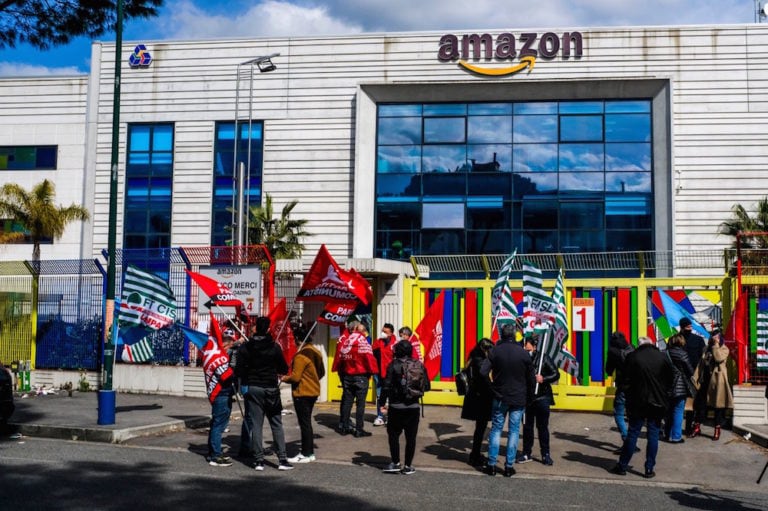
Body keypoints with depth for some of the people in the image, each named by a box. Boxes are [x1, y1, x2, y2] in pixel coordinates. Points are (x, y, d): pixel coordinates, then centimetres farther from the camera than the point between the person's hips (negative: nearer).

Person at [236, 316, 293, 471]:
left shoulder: (245, 347, -2)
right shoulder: (274, 347, -7)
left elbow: (239, 369, -6)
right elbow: (284, 369, -1)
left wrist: (246, 381, 11)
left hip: (253, 388, 1)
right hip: (271, 388, -1)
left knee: (256, 424, 5)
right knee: (276, 424, 7)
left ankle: (259, 460, 3)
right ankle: (282, 459, 4)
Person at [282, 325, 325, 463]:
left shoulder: (301, 355, -19)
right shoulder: (316, 352, 7)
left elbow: (295, 377, -20)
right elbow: (321, 373, 15)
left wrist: (285, 378, -3)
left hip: (302, 393, -9)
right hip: (313, 391, 9)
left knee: (304, 423, -1)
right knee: (307, 422, 17)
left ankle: (306, 454, 4)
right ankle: (310, 451, 23)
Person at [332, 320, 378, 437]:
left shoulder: (342, 340, 5)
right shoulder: (361, 340, -13)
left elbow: (338, 357, 11)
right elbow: (368, 357, -15)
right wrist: (370, 371, -1)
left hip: (346, 375, 6)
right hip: (360, 375, -6)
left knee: (347, 401, 13)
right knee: (360, 403, -1)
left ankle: (344, 427, 18)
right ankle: (359, 430, 0)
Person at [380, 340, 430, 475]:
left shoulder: (394, 365, -10)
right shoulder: (419, 365, 1)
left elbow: (387, 385, -13)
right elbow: (426, 386, 4)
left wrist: (383, 401, -4)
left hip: (396, 406, -3)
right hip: (413, 407, 3)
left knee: (393, 434, 12)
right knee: (411, 437, 9)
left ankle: (395, 463, 11)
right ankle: (408, 466, 12)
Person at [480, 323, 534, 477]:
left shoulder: (495, 351, -7)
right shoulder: (523, 353, -5)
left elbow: (483, 372, -15)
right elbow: (531, 378, -1)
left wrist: (492, 388, 0)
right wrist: (529, 397, 10)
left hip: (500, 397, 0)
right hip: (519, 399, 0)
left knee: (496, 429, 8)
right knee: (514, 431, 6)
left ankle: (491, 465, 6)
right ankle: (509, 466, 6)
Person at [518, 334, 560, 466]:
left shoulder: (543, 358, -7)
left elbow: (556, 374, -4)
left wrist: (543, 379, -18)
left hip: (542, 397, -2)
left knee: (542, 427, 6)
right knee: (527, 426, 11)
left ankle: (545, 454, 16)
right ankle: (526, 453, 21)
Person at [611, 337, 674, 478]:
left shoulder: (632, 357, -7)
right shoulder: (663, 357, -1)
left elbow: (626, 381, -6)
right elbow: (671, 379, 6)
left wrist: (628, 394, 8)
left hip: (638, 403, -1)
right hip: (658, 403, 1)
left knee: (632, 434, 6)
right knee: (653, 435, 7)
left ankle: (622, 466, 11)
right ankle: (649, 469, 8)